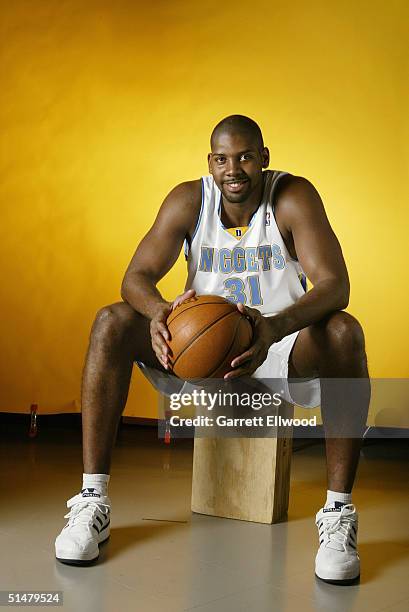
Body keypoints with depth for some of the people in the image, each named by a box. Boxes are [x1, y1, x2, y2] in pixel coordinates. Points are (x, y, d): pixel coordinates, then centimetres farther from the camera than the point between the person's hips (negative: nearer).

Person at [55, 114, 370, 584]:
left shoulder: (294, 197, -15)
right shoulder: (189, 199, -9)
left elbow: (335, 285, -26)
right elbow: (137, 275, -15)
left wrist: (276, 327, -47)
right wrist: (159, 312, -41)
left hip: (278, 341, -1)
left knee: (345, 333, -32)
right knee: (111, 323, -20)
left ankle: (338, 513, -27)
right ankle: (92, 501, -20)